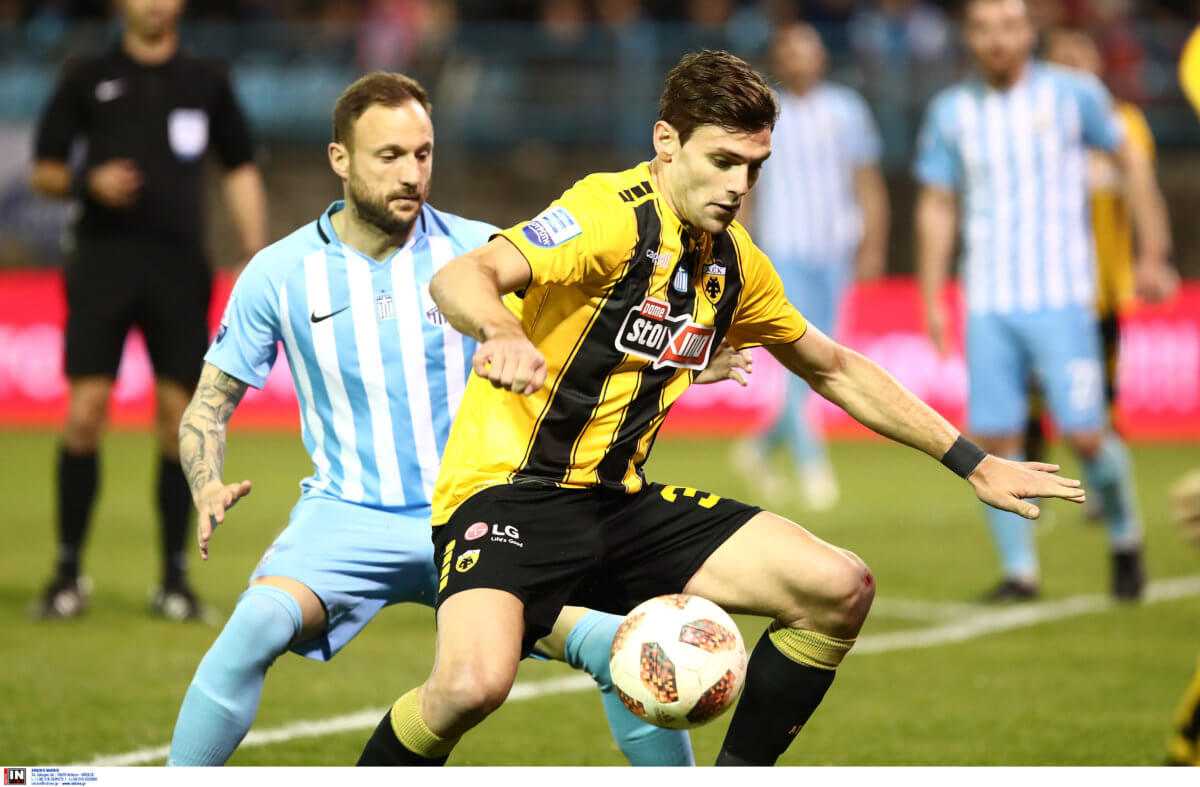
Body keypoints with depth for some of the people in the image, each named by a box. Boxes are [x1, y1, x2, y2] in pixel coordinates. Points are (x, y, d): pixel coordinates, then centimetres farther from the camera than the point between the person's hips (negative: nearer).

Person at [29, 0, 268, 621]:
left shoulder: (207, 82, 12)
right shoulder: (87, 79, 8)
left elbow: (240, 172, 15)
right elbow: (43, 172, 9)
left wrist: (255, 257, 5)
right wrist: (88, 182, -12)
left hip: (179, 266, 1)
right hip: (103, 261, -1)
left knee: (179, 418, -1)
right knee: (84, 413, -8)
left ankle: (175, 578, 8)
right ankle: (68, 573, 2)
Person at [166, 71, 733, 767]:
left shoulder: (481, 252, -1)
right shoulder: (278, 275, -1)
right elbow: (210, 404, 7)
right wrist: (209, 490, -14)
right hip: (348, 518, -1)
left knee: (617, 646, -19)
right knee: (258, 625, -32)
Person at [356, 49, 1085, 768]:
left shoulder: (734, 262, 9)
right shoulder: (613, 216, -16)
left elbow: (835, 369, 25)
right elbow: (461, 277, -32)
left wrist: (973, 463, 24)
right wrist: (505, 334, -55)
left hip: (621, 502, 8)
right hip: (510, 494, -7)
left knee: (840, 589, -5)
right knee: (474, 683, -34)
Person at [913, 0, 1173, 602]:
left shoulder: (1072, 94, 0)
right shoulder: (951, 112, 6)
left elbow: (1130, 162, 10)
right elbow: (936, 206, 13)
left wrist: (1152, 252, 7)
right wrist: (932, 299, 7)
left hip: (1062, 298, -2)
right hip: (987, 304, 2)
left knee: (1084, 435, -9)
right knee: (994, 440, -4)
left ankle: (1125, 537, 17)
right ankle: (1019, 569, 8)